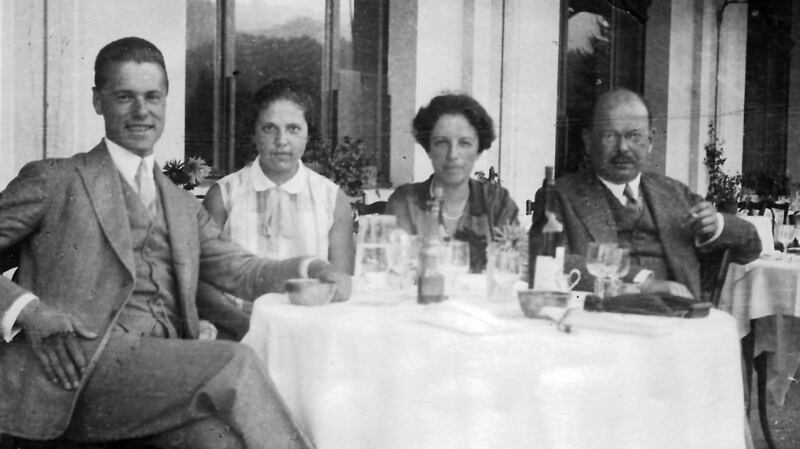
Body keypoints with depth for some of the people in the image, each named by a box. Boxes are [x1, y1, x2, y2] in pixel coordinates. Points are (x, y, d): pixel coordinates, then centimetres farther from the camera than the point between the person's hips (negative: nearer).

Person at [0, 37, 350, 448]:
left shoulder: (184, 206, 26)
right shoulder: (53, 180, 9)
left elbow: (236, 269, 17)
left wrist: (308, 268, 0)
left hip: (168, 370, 4)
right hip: (85, 367, -4)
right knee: (234, 363, -27)